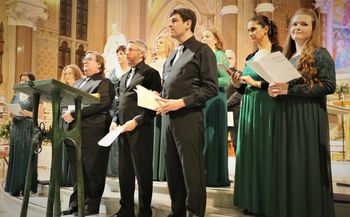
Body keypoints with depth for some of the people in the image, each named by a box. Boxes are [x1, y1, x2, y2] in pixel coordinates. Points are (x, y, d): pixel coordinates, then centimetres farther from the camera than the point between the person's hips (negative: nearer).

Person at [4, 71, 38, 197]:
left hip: (29, 130, -5)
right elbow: (11, 113, 17)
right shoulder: (16, 96, 14)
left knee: (27, 157, -4)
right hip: (16, 129, 5)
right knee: (15, 157, 4)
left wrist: (28, 113, -20)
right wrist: (11, 114, -5)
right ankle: (15, 187, 11)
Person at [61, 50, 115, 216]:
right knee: (77, 172, 12)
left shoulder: (104, 83, -1)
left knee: (92, 172, 0)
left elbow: (99, 105, -15)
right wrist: (65, 113, -1)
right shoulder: (78, 83, 24)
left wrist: (73, 114, -18)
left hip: (92, 134, -7)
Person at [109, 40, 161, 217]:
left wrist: (136, 121, -17)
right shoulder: (124, 77, 20)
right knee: (124, 171, 11)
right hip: (123, 129, 7)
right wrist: (115, 120, 7)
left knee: (143, 171, 0)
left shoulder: (150, 73, -3)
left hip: (140, 129, -7)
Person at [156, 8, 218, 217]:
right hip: (169, 118, 8)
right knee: (172, 170, 12)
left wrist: (181, 103, -16)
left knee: (192, 172, -2)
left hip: (188, 117, -7)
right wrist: (162, 101, 5)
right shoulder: (172, 56, 21)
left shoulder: (202, 50, -2)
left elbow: (211, 87, -10)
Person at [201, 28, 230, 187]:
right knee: (202, 137, 5)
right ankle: (205, 174, 11)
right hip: (201, 99, 7)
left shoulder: (220, 56, -1)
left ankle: (216, 177, 2)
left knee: (213, 136, -5)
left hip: (215, 99, -7)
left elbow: (227, 80, -10)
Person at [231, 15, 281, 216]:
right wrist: (238, 85, -1)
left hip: (267, 108, -7)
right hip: (248, 108, 7)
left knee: (265, 153, -4)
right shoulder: (251, 57, 16)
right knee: (249, 152, 6)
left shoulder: (277, 52, -4)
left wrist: (257, 83, -15)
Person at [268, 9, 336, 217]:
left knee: (307, 167, -4)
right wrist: (275, 90, -2)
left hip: (309, 119, -6)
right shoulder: (286, 56, 16)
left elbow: (329, 86, -14)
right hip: (285, 118, 6)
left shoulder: (320, 54, -4)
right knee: (287, 166, 7)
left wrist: (290, 89, -18)